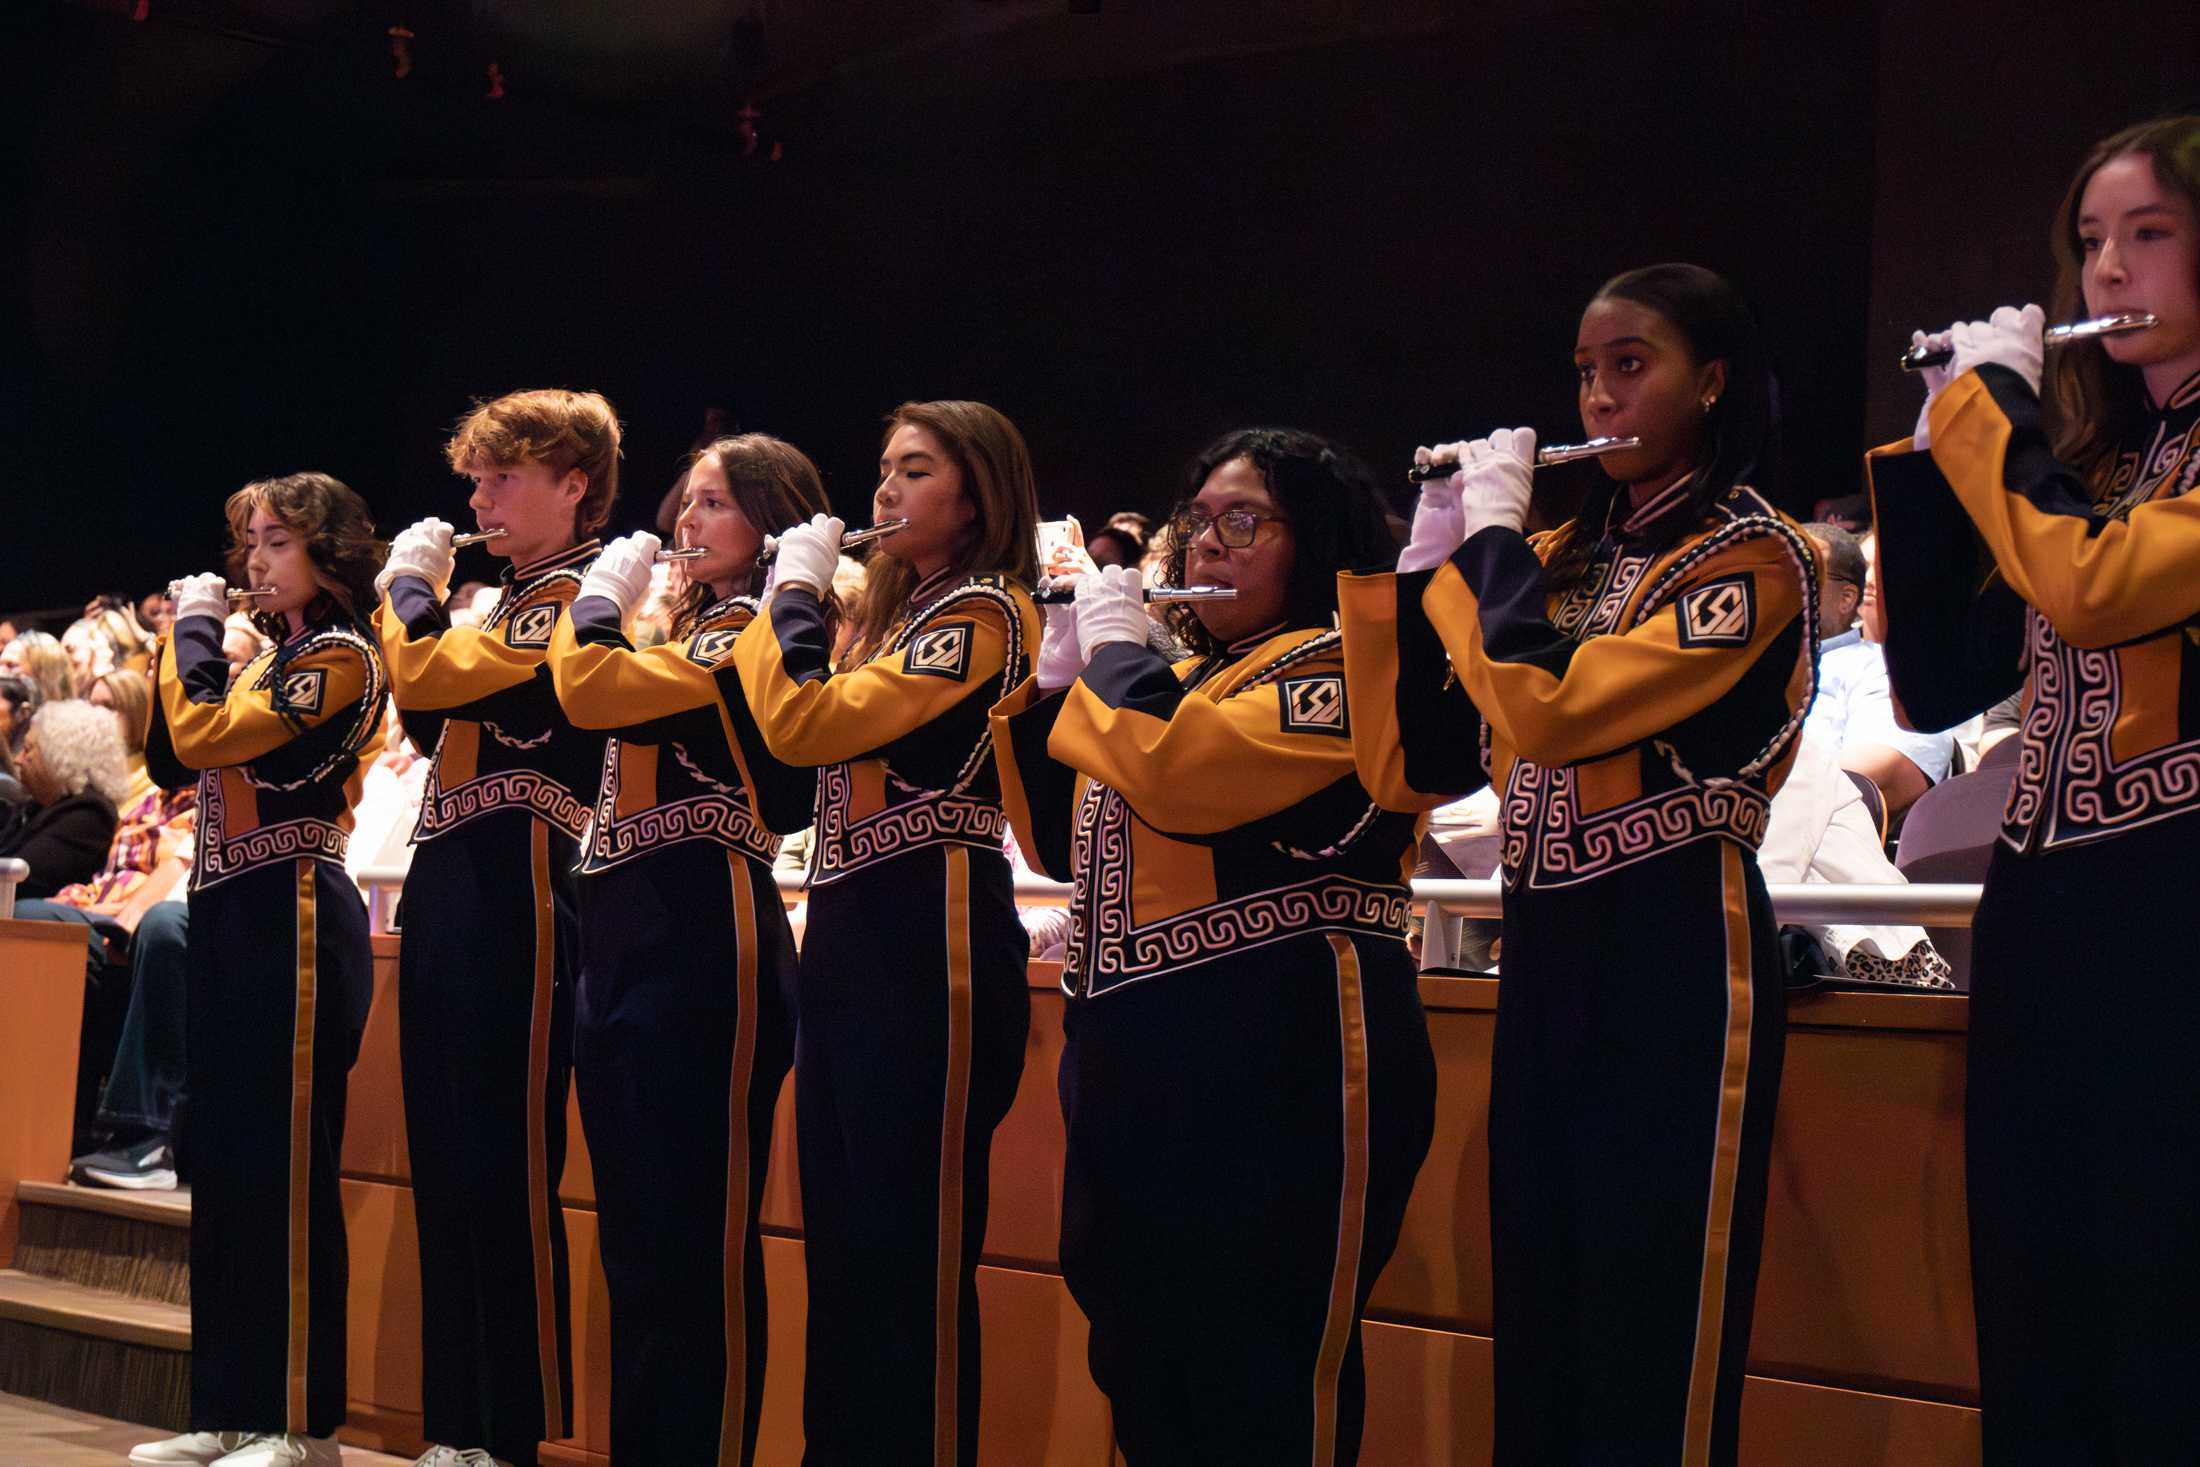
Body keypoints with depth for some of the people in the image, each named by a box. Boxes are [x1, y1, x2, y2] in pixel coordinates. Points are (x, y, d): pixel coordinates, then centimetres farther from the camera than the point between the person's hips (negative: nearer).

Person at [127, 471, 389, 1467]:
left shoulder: (339, 658, -10)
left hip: (291, 926, -9)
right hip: (230, 922, 9)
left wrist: (196, 628, -6)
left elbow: (203, 735, -19)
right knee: (224, 1167, 11)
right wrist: (181, 641, 8)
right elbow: (170, 761, 15)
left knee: (286, 1170, -6)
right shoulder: (268, 661, 18)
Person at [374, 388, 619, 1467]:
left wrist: (409, 586, -2)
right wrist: (418, 599, 12)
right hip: (449, 892, 10)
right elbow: (429, 723, 20)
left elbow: (427, 680, -20)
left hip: (514, 899, -10)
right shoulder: (518, 598, 20)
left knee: (504, 1170, -6)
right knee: (444, 1165, 11)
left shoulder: (577, 595, -9)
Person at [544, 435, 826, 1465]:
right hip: (626, 943, 10)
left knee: (696, 1243, -4)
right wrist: (624, 601, 12)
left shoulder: (754, 634, -10)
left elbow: (593, 690, -22)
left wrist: (603, 594, -6)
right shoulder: (691, 628, 19)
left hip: (704, 951, -10)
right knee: (634, 1237, 14)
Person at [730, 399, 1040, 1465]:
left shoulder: (983, 612, -9)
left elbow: (804, 723, -17)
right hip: (847, 929, 9)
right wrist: (797, 597, 12)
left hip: (930, 937, -9)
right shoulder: (894, 609, 19)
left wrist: (793, 595, -4)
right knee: (839, 1237, 12)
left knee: (913, 1248, -5)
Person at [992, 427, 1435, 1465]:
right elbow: (1059, 841, 19)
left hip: (1274, 1082, -9)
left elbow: (1178, 770, -25)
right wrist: (1055, 678, 8)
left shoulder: (1344, 667, -9)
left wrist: (1115, 642, -8)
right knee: (1141, 1382, 16)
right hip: (1131, 1070, 9)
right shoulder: (1177, 675, 18)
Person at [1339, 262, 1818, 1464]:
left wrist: (1493, 527, -9)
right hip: (1540, 956, 7)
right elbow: (1413, 766, 8)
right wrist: (1428, 558, 2)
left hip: (1675, 963, -7)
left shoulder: (1754, 555, -7)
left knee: (1650, 1348, -2)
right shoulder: (1562, 556, 14)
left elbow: (1550, 707, -23)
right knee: (1534, 1330, 12)